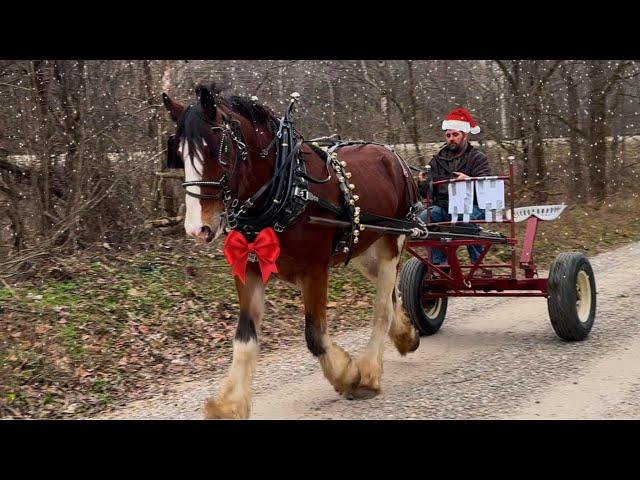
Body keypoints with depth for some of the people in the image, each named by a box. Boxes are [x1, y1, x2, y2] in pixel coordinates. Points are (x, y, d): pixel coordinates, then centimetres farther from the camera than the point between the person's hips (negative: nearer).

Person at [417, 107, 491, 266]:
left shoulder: (477, 158, 9)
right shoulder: (438, 159, 19)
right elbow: (427, 193, 15)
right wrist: (423, 184, -10)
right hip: (443, 207, 3)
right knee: (424, 217, -28)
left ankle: (478, 263, -20)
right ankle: (438, 263, -18)